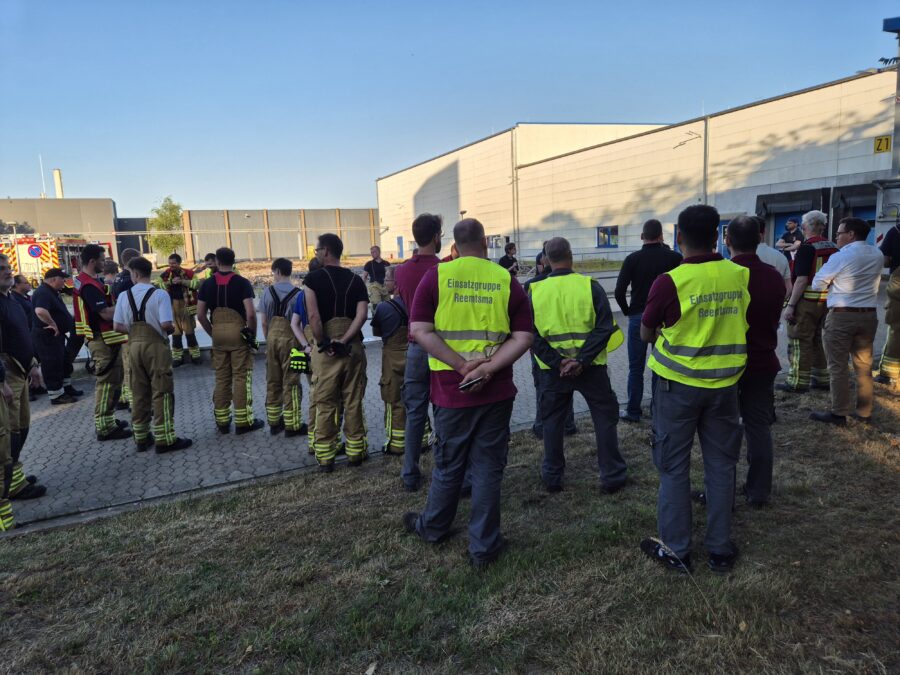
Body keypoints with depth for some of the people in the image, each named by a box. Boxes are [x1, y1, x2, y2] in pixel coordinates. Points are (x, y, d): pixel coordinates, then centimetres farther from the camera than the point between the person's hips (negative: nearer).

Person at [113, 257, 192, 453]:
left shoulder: (124, 296, 3)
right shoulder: (159, 294, -10)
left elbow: (117, 326, 2)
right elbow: (165, 324, -19)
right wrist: (172, 329, 2)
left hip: (134, 346, 5)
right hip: (156, 345, -5)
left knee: (139, 393, 12)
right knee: (162, 392, 0)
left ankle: (141, 438, 20)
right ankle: (165, 439, 0)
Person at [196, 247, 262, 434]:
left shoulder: (207, 284, 5)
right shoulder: (242, 282, -7)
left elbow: (200, 315, 3)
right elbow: (250, 313, -16)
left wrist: (212, 333, 14)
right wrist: (252, 334, -3)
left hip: (218, 333, 4)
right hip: (238, 332, -4)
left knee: (221, 379, 12)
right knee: (241, 378, 2)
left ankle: (222, 421, 19)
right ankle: (243, 421, 5)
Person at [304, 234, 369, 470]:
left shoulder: (314, 278, -3)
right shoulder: (356, 280, 6)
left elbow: (313, 315, -15)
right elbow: (362, 314, -8)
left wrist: (323, 343, -7)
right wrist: (343, 341, -11)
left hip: (325, 349, -2)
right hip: (353, 347, 3)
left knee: (325, 404, 6)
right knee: (353, 402, 10)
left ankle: (325, 457, 12)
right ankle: (355, 451, 18)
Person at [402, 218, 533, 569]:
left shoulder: (436, 275, -3)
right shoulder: (506, 280, 0)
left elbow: (420, 331, -11)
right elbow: (523, 337, -7)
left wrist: (463, 365, -14)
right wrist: (488, 368, -15)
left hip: (451, 388, 0)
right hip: (496, 391, 0)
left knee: (448, 464, 17)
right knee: (488, 467, 10)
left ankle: (433, 526, 38)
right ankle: (483, 546, 19)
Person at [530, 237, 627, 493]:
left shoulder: (534, 291, -5)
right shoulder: (590, 286, -9)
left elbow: (532, 335, -7)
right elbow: (604, 327, -13)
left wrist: (557, 362, -10)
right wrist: (581, 360, -15)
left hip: (553, 368, 2)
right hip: (590, 367, -1)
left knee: (553, 421, 17)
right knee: (604, 418, 14)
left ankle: (552, 477, 25)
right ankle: (611, 476, 20)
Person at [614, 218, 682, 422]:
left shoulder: (633, 258, -8)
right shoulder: (673, 257, -5)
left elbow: (619, 291, -13)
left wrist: (627, 310, 2)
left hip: (638, 317, -1)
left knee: (636, 367, 8)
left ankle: (633, 411, 12)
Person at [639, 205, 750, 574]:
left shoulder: (670, 281, -17)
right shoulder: (740, 276, -4)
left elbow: (646, 333, -5)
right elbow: (740, 325, 10)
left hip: (679, 384, -4)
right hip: (724, 383, 4)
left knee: (674, 467, 9)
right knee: (721, 464, 14)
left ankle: (675, 550, 17)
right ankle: (720, 549, 24)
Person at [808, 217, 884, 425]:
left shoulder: (840, 257, -11)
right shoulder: (878, 255, 6)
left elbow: (817, 285, -4)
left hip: (841, 316, -6)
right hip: (869, 315, 6)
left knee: (838, 367, 1)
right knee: (864, 366, 13)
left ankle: (839, 414, 4)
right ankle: (864, 412, 20)